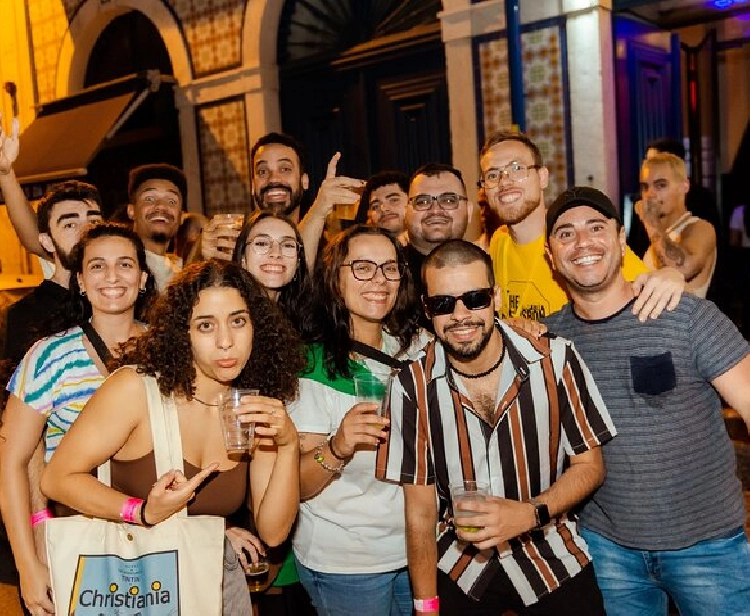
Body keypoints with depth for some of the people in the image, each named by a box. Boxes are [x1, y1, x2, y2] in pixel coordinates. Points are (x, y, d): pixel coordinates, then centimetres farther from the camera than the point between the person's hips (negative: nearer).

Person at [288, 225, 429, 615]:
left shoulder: (416, 346, -1)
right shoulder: (312, 364, -16)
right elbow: (296, 485, -17)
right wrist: (337, 448, -37)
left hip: (417, 548, 5)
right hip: (344, 565, -5)